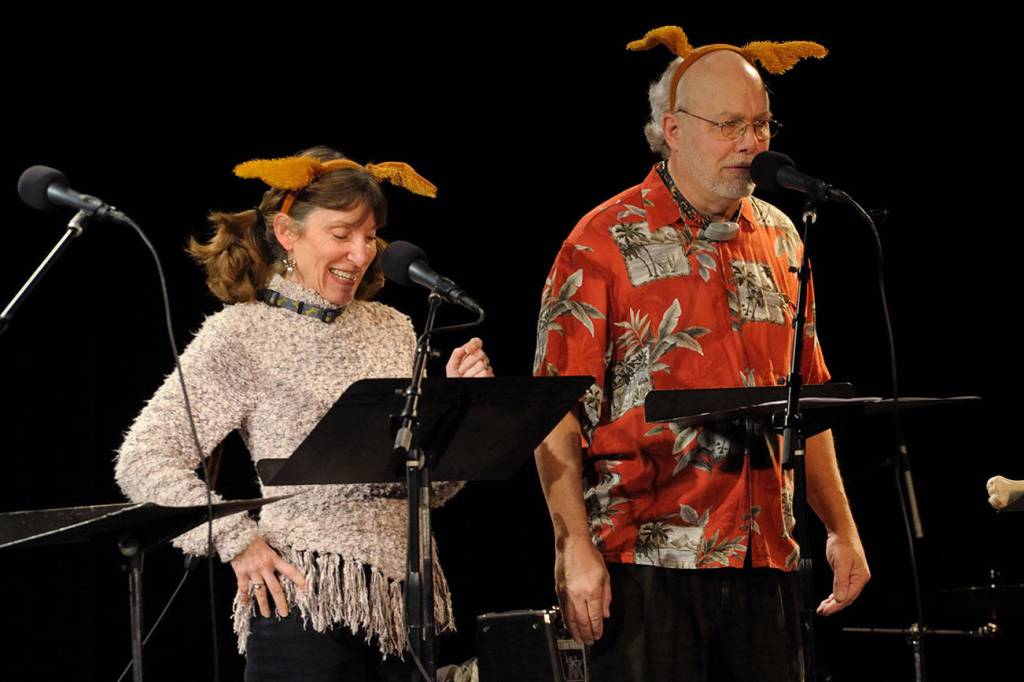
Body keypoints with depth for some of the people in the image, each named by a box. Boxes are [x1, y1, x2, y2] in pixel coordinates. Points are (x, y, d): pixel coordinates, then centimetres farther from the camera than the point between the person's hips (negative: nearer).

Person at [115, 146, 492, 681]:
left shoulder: (391, 329, 13)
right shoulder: (242, 334, -2)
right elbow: (142, 461, -7)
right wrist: (236, 540, -13)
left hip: (404, 599, 5)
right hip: (307, 600, -5)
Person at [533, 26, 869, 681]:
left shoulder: (779, 238, 15)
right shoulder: (605, 243, -3)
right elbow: (558, 414, -7)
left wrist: (842, 529, 15)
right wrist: (575, 547, -16)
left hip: (765, 558, 5)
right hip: (647, 556, -5)